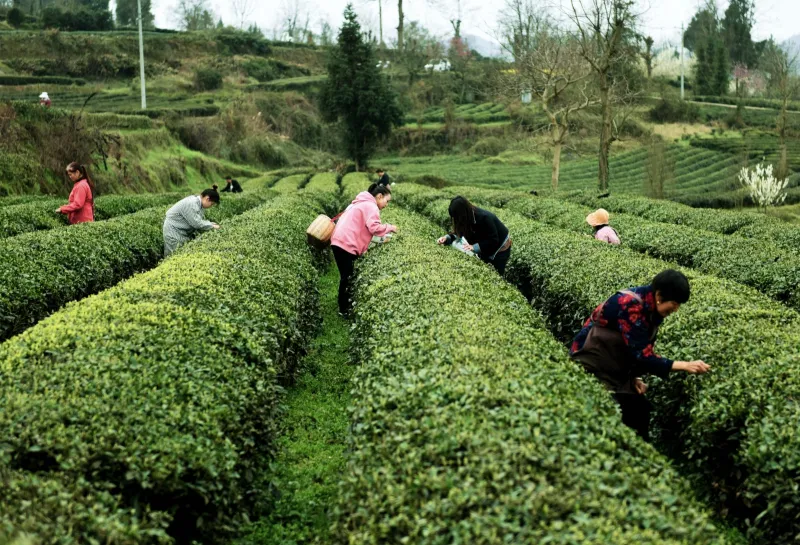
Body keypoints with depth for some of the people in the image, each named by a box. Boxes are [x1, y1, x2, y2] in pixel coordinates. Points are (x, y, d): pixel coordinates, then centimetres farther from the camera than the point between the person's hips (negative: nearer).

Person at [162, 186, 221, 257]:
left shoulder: (199, 203, 4)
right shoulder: (191, 204, -27)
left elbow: (201, 220, 11)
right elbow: (197, 223, -26)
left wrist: (211, 224, -4)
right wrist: (212, 226, -16)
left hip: (185, 231, 10)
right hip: (173, 230, -10)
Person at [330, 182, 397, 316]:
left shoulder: (361, 203, 25)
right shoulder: (371, 206, -8)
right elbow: (374, 227, -20)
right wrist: (390, 227, -5)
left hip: (339, 242, 10)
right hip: (347, 245, -10)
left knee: (346, 276, 18)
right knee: (347, 278, -2)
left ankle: (345, 306, 27)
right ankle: (344, 310, 5)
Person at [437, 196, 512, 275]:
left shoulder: (484, 218, -36)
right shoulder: (467, 218, -14)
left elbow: (493, 241, -33)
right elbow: (458, 233, -5)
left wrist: (475, 247, -41)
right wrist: (447, 238, -25)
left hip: (500, 248, -7)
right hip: (486, 248, 7)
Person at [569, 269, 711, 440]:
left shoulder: (652, 308, -3)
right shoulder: (630, 306, -30)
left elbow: (642, 349, 7)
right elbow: (642, 356, -32)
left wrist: (635, 376, -9)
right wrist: (684, 366, -34)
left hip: (615, 368, 9)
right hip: (593, 365, -9)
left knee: (640, 409, 5)